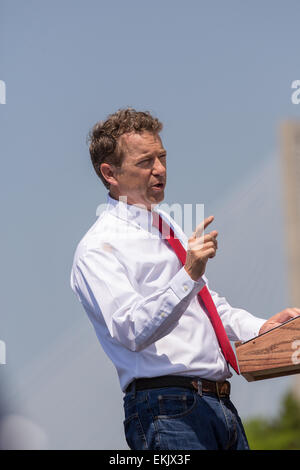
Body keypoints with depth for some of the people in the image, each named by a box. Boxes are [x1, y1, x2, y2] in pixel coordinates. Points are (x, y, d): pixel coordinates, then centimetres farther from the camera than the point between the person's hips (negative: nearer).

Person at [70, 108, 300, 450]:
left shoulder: (168, 227, 20)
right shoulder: (97, 248, -7)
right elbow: (132, 331, -20)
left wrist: (259, 327, 12)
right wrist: (188, 275, -30)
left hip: (220, 405, 8)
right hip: (166, 409, -8)